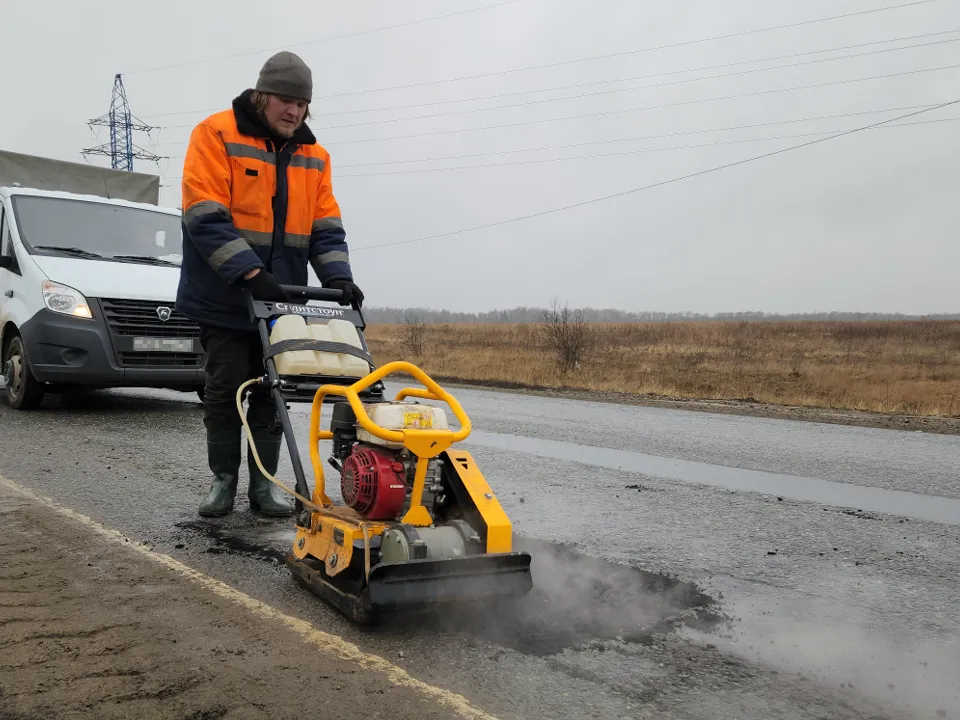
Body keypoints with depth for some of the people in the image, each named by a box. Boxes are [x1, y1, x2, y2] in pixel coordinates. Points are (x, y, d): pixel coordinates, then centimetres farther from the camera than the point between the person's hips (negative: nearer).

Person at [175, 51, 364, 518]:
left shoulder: (313, 156, 8)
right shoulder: (216, 135, -8)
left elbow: (326, 227, 5)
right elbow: (206, 217, -17)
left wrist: (337, 276, -12)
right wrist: (251, 273, -26)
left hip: (281, 298, 4)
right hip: (223, 296, -4)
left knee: (271, 391, 6)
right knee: (226, 387, 2)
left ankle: (264, 482, 15)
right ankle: (223, 479, 16)